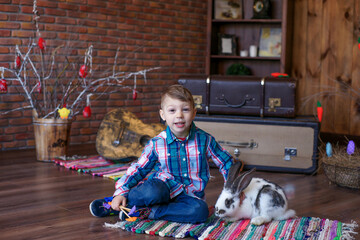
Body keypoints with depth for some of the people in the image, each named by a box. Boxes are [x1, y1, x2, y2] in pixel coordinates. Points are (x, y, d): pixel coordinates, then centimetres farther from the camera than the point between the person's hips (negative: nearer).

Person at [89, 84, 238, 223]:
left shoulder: (205, 140, -3)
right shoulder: (157, 144, -3)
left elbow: (226, 163, 8)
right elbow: (138, 170, 3)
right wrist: (121, 192, -8)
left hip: (190, 194, 2)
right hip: (164, 187, -1)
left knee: (200, 211, -34)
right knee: (152, 191, -38)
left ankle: (145, 212, -25)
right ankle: (120, 201, -11)